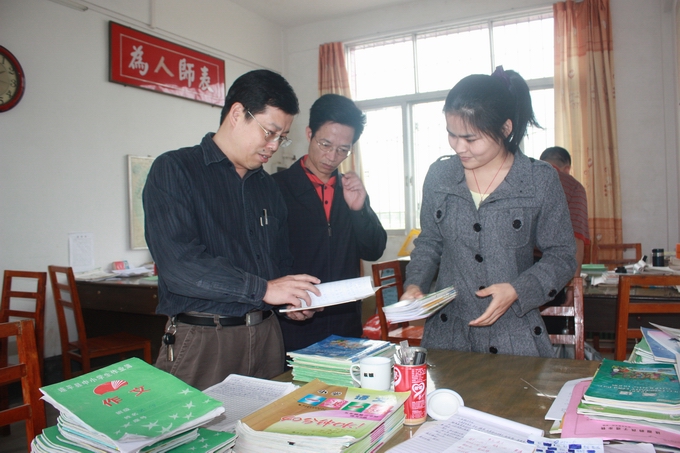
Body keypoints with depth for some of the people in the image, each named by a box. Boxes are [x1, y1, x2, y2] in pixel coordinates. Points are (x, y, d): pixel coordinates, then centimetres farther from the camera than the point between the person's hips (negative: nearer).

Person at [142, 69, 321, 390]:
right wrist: (262, 289, -21)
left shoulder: (267, 186, 15)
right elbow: (177, 263, -20)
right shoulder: (173, 170, -7)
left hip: (266, 336, 6)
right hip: (202, 341, -5)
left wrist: (293, 298, 1)